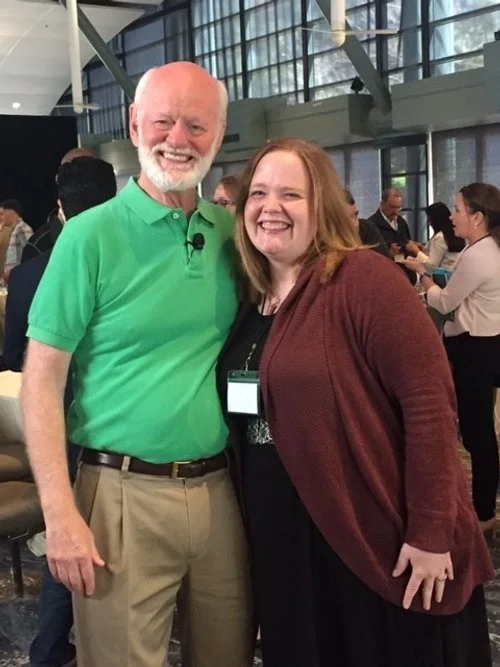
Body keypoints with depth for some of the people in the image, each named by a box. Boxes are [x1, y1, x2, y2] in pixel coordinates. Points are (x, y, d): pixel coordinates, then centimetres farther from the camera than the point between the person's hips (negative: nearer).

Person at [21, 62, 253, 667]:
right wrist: (60, 514, -14)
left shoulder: (232, 232, 5)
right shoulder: (91, 235, -8)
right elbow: (43, 379, -9)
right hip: (124, 494, -4)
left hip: (221, 487, 5)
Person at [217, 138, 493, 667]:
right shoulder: (250, 299, 7)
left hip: (380, 541, -6)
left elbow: (430, 400, -19)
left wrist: (431, 531, -19)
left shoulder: (364, 279, -14)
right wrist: (258, 529, 11)